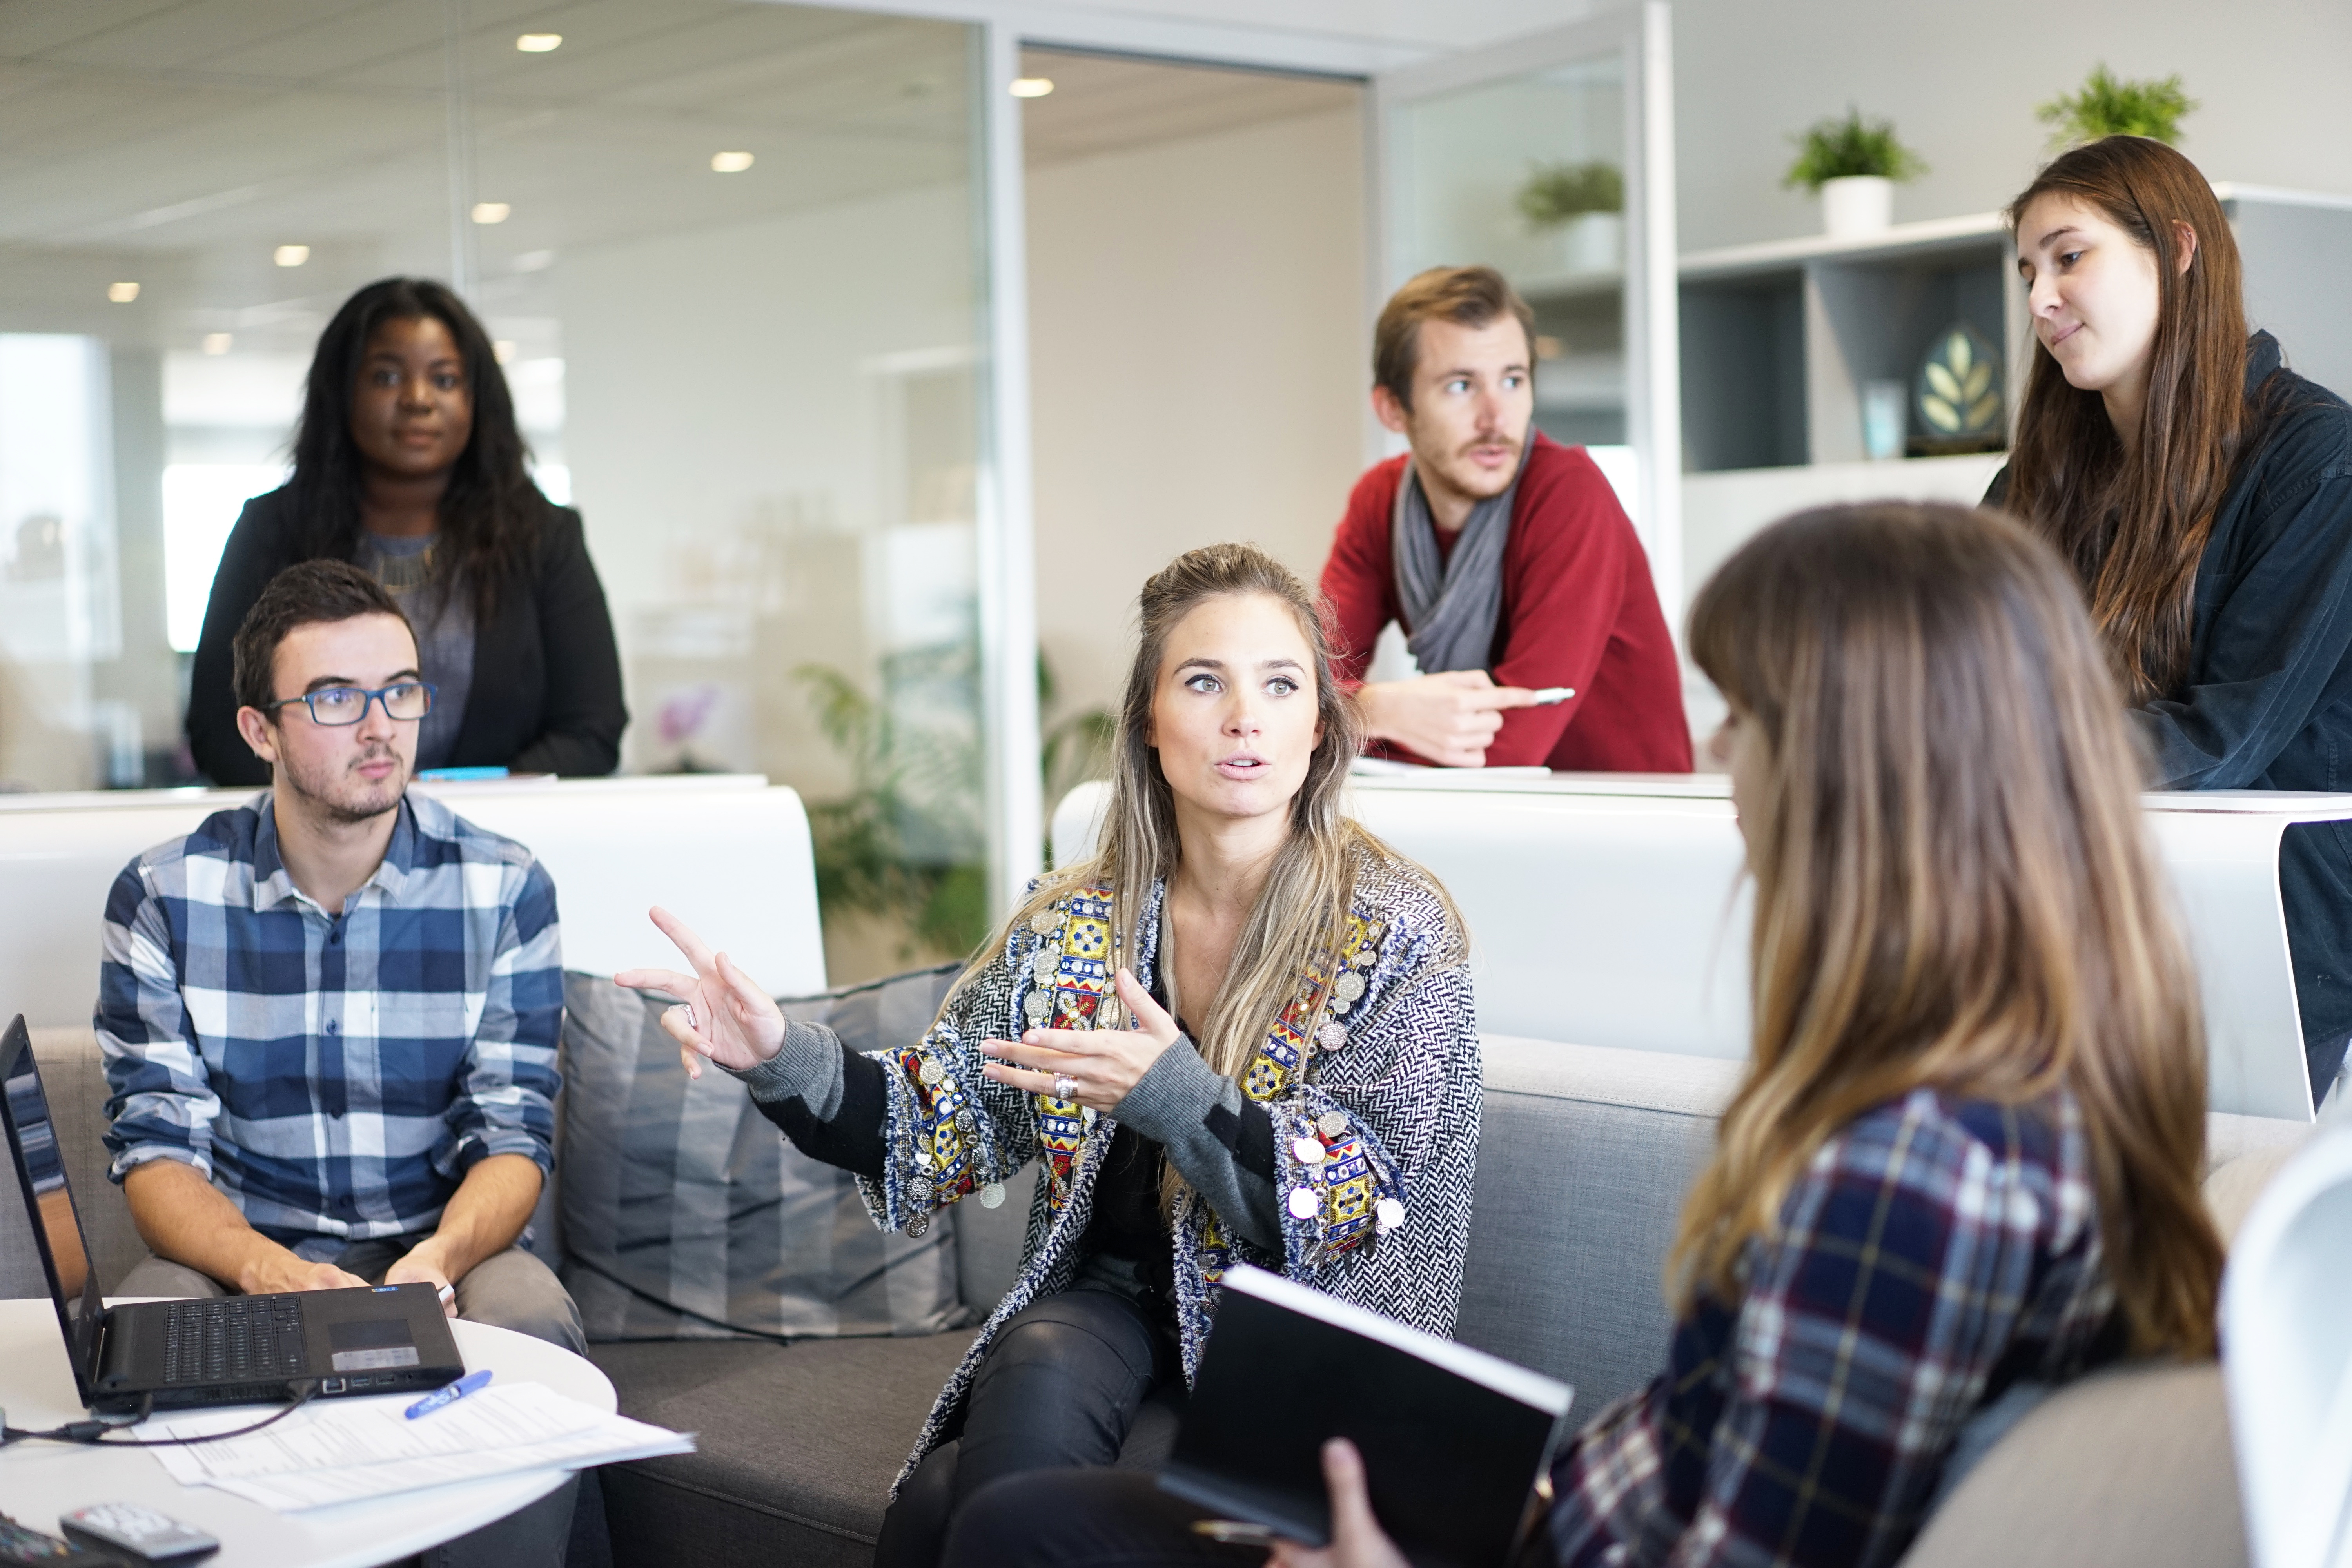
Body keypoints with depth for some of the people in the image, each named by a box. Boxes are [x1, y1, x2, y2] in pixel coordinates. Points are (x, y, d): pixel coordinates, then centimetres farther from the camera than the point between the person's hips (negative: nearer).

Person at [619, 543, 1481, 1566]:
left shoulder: (1396, 934, -8)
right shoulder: (1072, 926, 4)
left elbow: (1368, 1210, -13)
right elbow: (942, 1128, 4)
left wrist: (1175, 1097, -28)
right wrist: (784, 1061, -15)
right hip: (1104, 1305, 4)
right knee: (1036, 1386, -31)